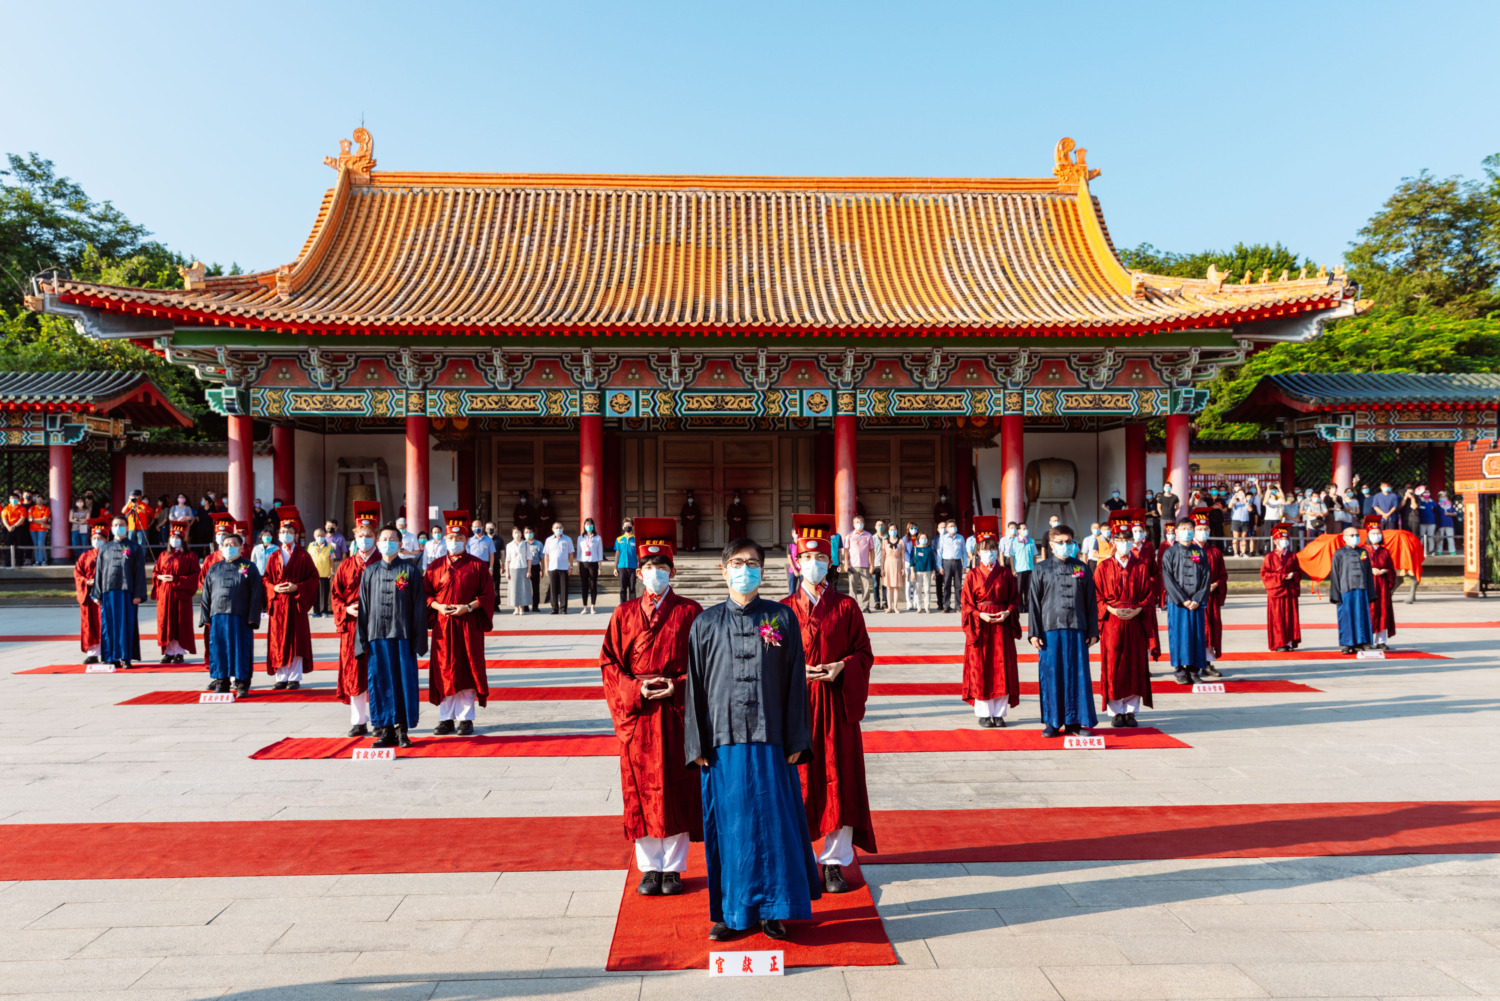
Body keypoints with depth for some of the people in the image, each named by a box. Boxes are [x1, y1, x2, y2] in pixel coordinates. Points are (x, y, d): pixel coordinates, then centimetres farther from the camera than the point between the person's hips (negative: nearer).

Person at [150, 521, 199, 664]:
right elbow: (155, 572, 15)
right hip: (164, 594, 4)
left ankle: (180, 652, 3)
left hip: (181, 594, -4)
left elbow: (194, 577, -6)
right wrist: (161, 577, -6)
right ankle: (169, 652, 9)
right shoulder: (163, 555, 14)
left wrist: (176, 579, -14)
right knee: (166, 623, 3)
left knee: (180, 624, -3)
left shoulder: (189, 557, 1)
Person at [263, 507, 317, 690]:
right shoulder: (274, 556, 10)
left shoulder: (303, 556, 1)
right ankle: (282, 677, 10)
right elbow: (266, 578, 10)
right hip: (277, 604, 3)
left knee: (296, 641, -1)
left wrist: (297, 587, -15)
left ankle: (295, 677, 6)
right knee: (279, 641, 3)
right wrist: (274, 588, -9)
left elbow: (313, 577, -2)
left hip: (296, 603, -3)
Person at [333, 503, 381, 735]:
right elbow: (335, 594, 10)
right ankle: (358, 721, 13)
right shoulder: (346, 566, 11)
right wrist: (346, 609, -7)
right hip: (352, 627, 3)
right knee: (354, 674, 5)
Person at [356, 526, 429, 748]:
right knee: (380, 683, 4)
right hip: (377, 635, 3)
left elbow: (419, 606, 1)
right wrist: (361, 640, 4)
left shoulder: (410, 570, 3)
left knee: (404, 681, 0)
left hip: (402, 635, -2)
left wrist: (418, 639, -5)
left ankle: (402, 730, 9)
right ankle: (386, 730, 12)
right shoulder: (370, 572, 12)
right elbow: (363, 607, 11)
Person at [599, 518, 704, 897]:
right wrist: (636, 689, -11)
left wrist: (677, 686, -15)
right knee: (641, 790, 6)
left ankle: (673, 868, 16)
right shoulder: (624, 614, 6)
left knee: (676, 790, 3)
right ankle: (649, 867, 19)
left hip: (677, 711, -1)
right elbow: (609, 663, 4)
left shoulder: (690, 612, 1)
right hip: (636, 712, 2)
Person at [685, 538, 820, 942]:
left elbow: (796, 682, 2)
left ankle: (773, 909, 19)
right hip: (724, 739, 1)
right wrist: (697, 744, -1)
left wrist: (796, 740, -2)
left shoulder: (783, 618, 3)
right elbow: (695, 686, 5)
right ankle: (731, 912, 20)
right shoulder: (706, 624, 4)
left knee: (774, 823, 4)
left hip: (770, 738, 0)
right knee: (728, 827, 7)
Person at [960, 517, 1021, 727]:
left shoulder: (1006, 574, 6)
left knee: (1003, 669, 2)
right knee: (980, 669, 1)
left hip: (1002, 626, 1)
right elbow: (966, 604, 0)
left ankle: (999, 712, 11)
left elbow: (1015, 599, 6)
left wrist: (1007, 613, -12)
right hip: (980, 628, -1)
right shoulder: (972, 576, 2)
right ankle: (983, 713, 11)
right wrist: (980, 615, -16)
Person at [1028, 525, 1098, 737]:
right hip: (1050, 629, -1)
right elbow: (1034, 603, 4)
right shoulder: (1042, 570, 6)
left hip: (1077, 629, 1)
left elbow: (1091, 602, 11)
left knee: (1078, 674, 3)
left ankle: (1075, 721, 13)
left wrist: (1093, 631, 5)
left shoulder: (1082, 568, 10)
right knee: (1051, 676, 1)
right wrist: (1034, 633, -3)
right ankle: (1052, 722, 10)